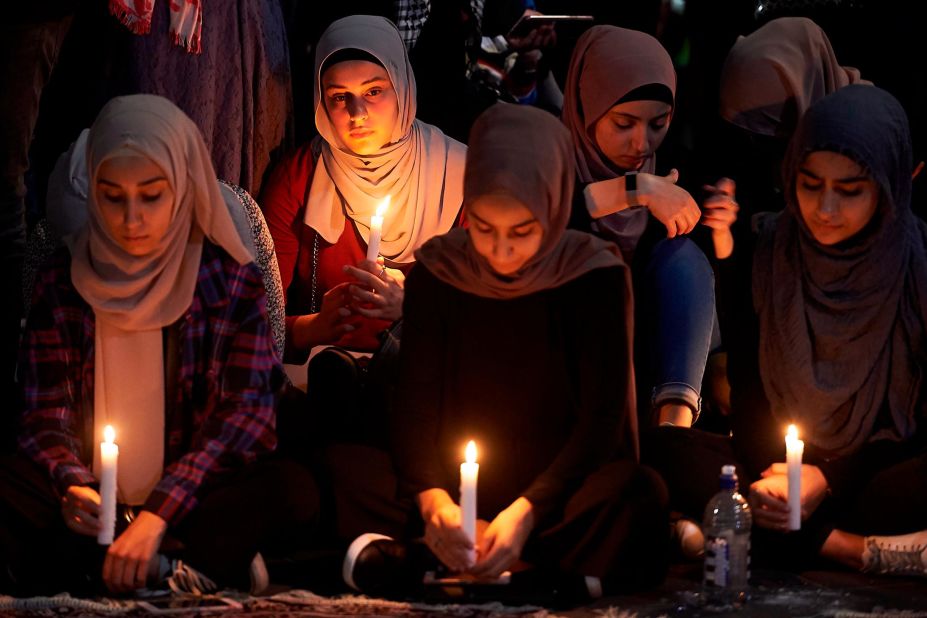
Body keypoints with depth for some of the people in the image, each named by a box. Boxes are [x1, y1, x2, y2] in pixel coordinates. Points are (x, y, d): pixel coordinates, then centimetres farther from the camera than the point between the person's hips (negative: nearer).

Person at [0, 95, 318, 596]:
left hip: (191, 499, -1)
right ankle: (190, 564, -29)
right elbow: (45, 417, 2)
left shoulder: (231, 281, 1)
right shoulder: (63, 279, 5)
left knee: (293, 489, -31)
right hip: (93, 509, 1)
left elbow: (243, 419, -5)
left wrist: (159, 514, -20)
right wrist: (71, 485, -22)